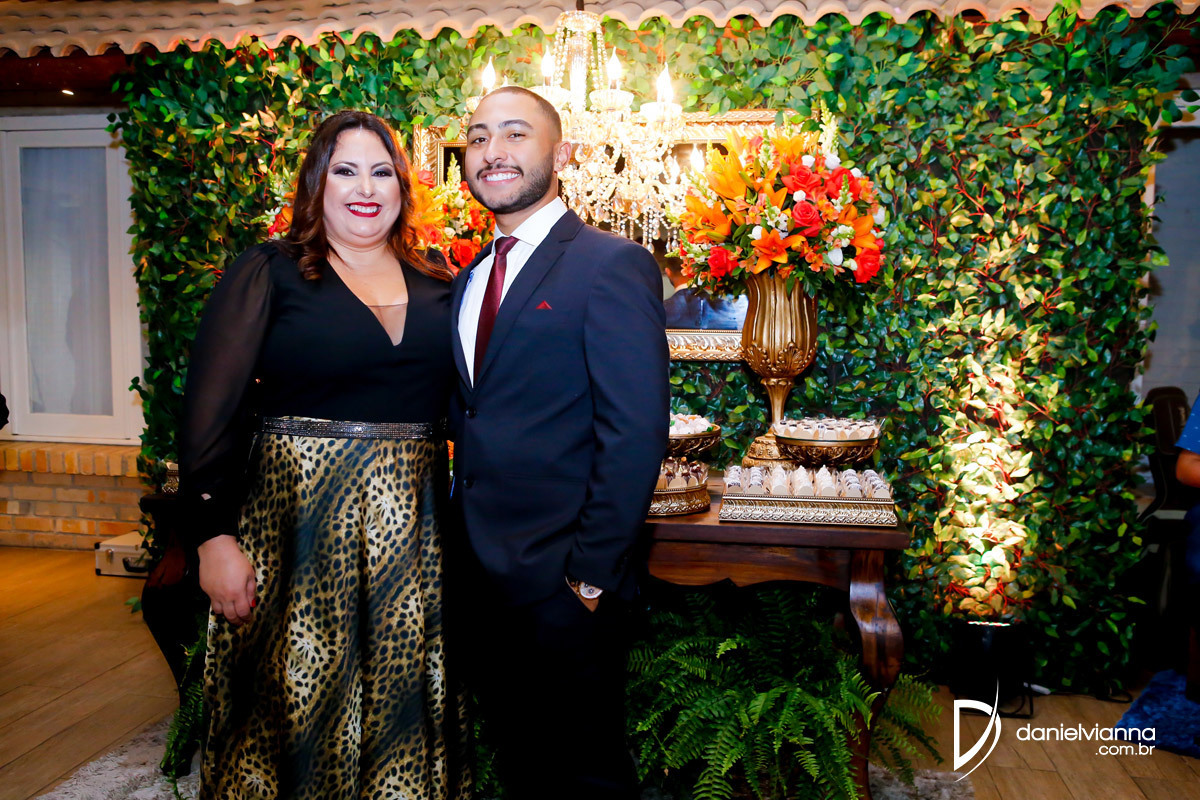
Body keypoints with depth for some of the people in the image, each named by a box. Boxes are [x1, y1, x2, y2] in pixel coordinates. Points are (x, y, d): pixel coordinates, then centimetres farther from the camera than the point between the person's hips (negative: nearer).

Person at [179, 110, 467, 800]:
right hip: (296, 520, -3)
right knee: (297, 700, 7)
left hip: (413, 529, 3)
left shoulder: (439, 287, 9)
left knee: (402, 706, 12)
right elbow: (212, 411, -5)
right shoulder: (268, 274, 0)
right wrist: (215, 535, -12)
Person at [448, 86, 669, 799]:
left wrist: (591, 571, -19)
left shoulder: (612, 264, -13)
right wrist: (465, 538, 6)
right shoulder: (472, 279, 12)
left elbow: (636, 434, -19)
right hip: (482, 573, 7)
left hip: (563, 580, -7)